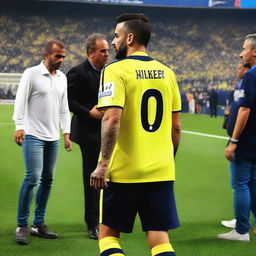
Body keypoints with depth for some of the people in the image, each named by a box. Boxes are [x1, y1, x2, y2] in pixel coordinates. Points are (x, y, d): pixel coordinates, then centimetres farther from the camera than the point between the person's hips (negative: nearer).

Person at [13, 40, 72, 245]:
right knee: (33, 177, -13)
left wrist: (66, 132, 13)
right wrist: (19, 126, -20)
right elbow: (21, 101, -10)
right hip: (33, 135, -6)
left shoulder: (62, 78, 13)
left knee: (47, 179, 6)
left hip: (53, 137, 6)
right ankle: (22, 226, -5)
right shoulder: (31, 74, -5)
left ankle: (38, 224, 14)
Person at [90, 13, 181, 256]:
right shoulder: (166, 73, 8)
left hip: (123, 171, -4)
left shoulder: (116, 70, -8)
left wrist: (103, 164, -16)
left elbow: (112, 119, -20)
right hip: (161, 171, 5)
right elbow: (176, 128, 11)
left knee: (108, 233, 12)